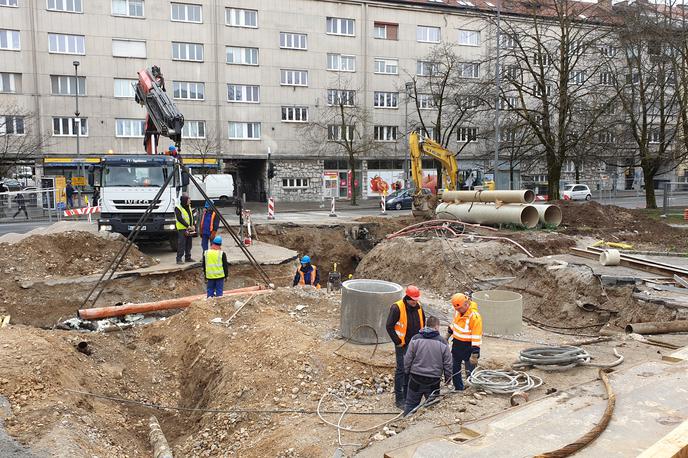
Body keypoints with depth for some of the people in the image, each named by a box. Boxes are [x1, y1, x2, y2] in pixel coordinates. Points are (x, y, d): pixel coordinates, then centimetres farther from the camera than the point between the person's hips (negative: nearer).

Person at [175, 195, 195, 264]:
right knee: (181, 244, -10)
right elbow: (180, 219, -17)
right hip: (182, 229, -8)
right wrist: (188, 226, -20)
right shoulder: (178, 208, -10)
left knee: (188, 244, 12)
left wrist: (192, 225, 1)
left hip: (189, 229, 8)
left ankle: (188, 258, 22)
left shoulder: (189, 207, 14)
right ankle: (179, 259, -6)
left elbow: (191, 216, 16)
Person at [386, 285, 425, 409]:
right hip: (403, 345, -6)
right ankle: (399, 399, 6)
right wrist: (398, 342, -13)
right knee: (401, 370, -3)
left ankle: (408, 396, 28)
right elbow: (389, 326, -15)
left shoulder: (418, 307, 2)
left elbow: (422, 322, 19)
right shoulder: (397, 308, -18)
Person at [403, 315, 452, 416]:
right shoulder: (442, 342, -3)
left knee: (410, 404, 12)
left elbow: (408, 359, -1)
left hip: (416, 378, 1)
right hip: (434, 380, 0)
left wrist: (407, 372, 13)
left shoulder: (415, 339, -3)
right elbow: (447, 363, 1)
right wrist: (448, 378, 14)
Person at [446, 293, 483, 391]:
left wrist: (474, 355, -24)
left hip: (468, 346, -8)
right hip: (457, 344, 8)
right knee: (454, 368, 18)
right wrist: (448, 335, 22)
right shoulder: (458, 311, -4)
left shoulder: (475, 316, -26)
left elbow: (476, 337, -25)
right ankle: (458, 389, 35)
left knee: (470, 372, -1)